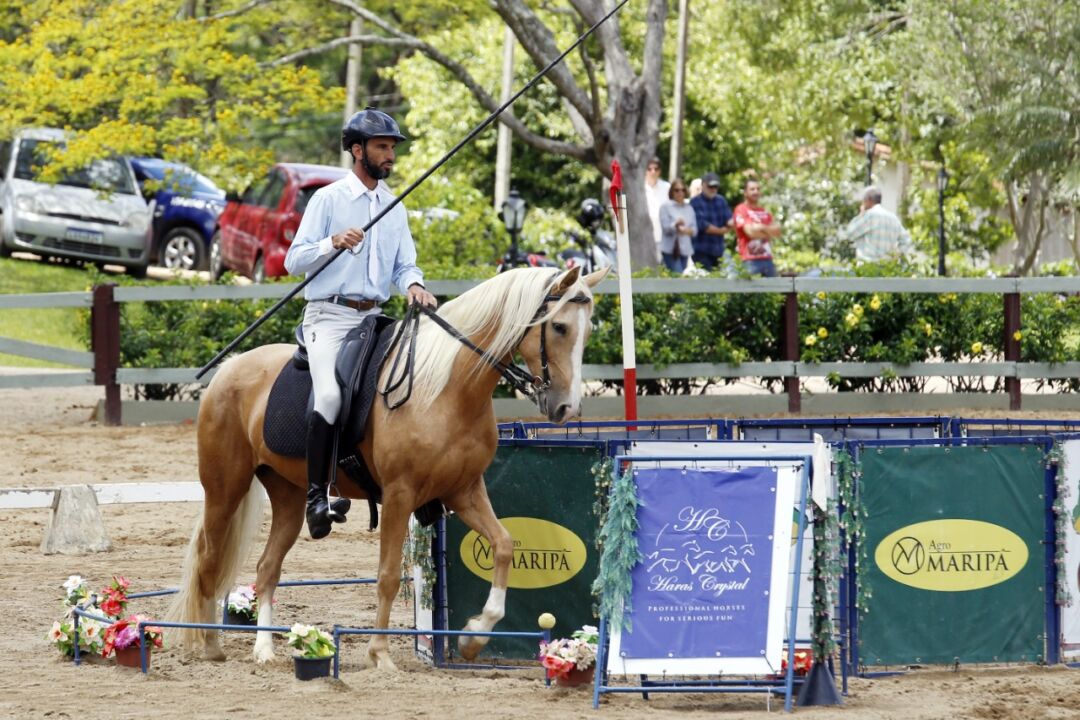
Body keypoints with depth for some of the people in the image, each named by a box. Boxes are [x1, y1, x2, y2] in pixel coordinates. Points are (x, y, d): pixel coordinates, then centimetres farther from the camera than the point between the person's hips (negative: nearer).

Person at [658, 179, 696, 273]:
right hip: (670, 249, -5)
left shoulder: (689, 208, 14)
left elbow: (694, 229, 9)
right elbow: (665, 227, -9)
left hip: (685, 249, 5)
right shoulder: (665, 207, 0)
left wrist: (687, 230, -14)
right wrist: (676, 224, -30)